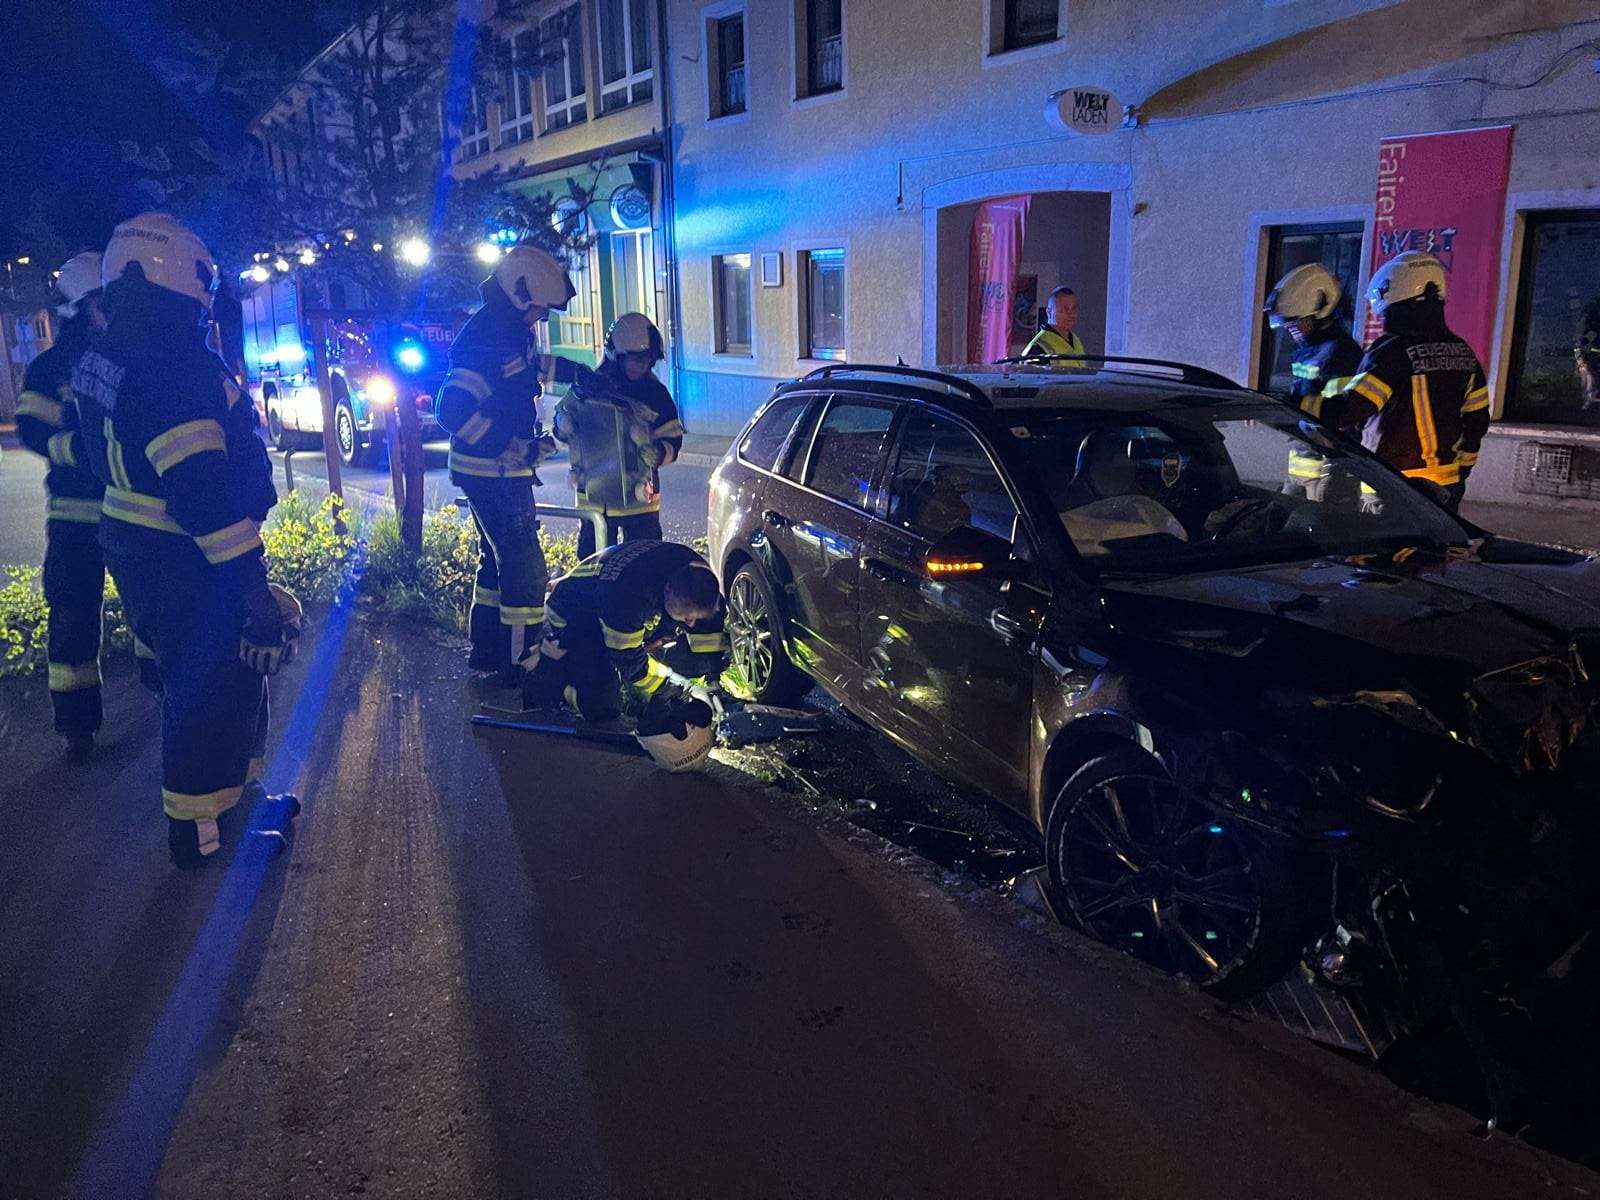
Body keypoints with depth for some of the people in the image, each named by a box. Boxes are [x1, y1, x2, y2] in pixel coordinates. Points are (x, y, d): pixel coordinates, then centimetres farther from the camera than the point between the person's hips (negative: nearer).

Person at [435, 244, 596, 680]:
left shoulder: (510, 331, 8)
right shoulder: (486, 338, -22)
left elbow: (538, 364, 31)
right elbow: (452, 411, -30)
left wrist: (584, 374, 23)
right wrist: (514, 447, -26)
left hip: (498, 470, 11)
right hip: (496, 475, -11)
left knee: (498, 560, 19)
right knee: (525, 569, -5)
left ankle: (486, 651, 31)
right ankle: (522, 661, 3)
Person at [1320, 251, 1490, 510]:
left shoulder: (1390, 352, -15)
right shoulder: (1463, 353, 10)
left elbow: (1348, 412, -24)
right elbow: (1477, 423, 14)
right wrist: (1460, 471, 23)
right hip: (1446, 488, 8)